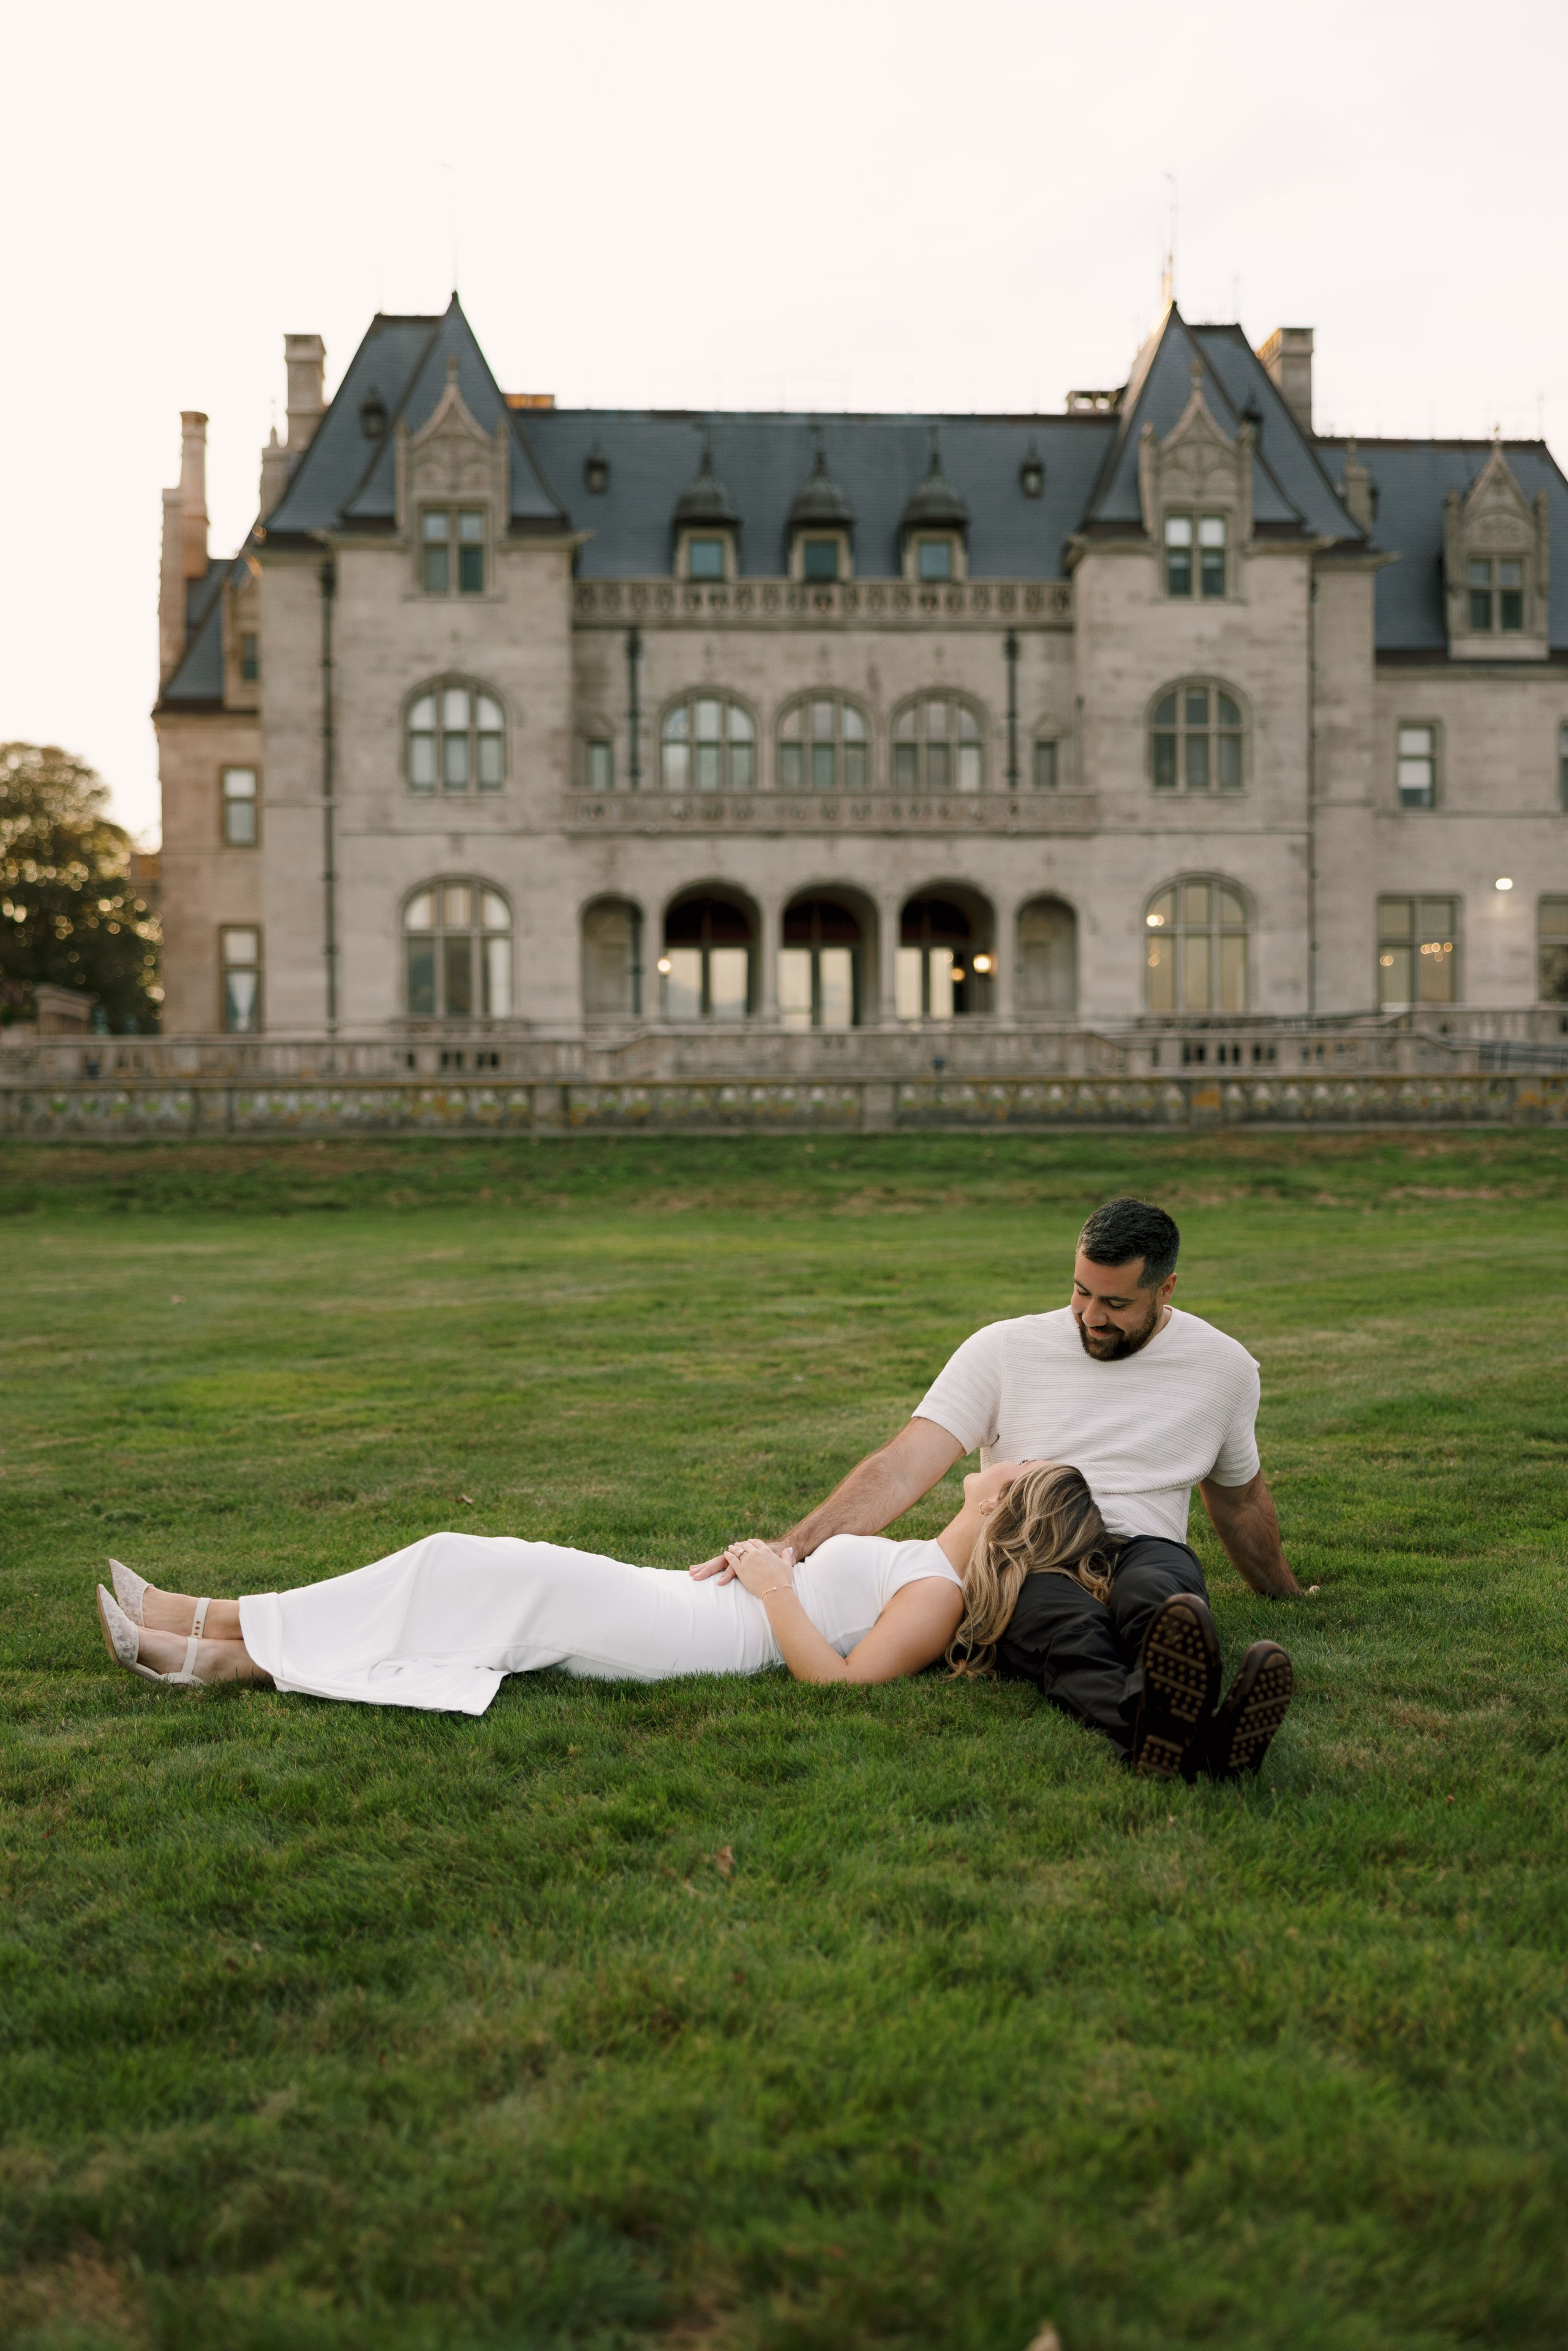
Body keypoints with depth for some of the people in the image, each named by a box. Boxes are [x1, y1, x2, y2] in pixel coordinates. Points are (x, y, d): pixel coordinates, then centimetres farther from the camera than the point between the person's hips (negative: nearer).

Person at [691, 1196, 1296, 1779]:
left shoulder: (1223, 1366, 11)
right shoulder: (1004, 1349, 3)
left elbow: (1239, 1498, 30)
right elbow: (901, 1470, -6)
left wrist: (1284, 1589, 44)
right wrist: (788, 1550, -20)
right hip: (1024, 1564, -1)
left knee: (1151, 1596, -39)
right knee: (1070, 1628, -40)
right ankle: (1157, 1721, -74)